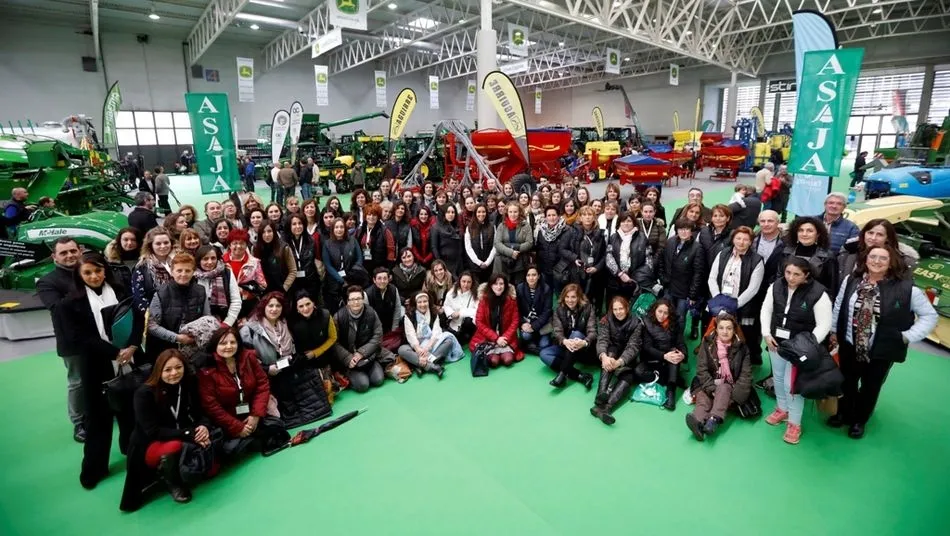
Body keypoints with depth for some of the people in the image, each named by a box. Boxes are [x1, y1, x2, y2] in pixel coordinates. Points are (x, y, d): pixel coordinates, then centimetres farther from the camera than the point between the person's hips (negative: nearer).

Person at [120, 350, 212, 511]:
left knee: (207, 440, -23)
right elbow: (153, 432, -23)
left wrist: (204, 427, -26)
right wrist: (189, 434, -32)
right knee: (175, 446, -34)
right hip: (150, 446, -4)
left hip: (183, 437, 4)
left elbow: (200, 413, -3)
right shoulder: (144, 394, -19)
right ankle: (172, 481, -6)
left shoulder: (190, 383, -8)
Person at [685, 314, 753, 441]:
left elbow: (746, 374, -5)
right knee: (703, 397, -30)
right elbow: (701, 369, -5)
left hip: (729, 387, 0)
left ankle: (714, 420, -52)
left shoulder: (741, 348, -1)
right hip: (709, 385, 0)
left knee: (723, 389, -33)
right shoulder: (707, 344, -1)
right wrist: (712, 389, -18)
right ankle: (698, 421, -58)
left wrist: (735, 393, -18)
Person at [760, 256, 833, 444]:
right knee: (778, 377, 19)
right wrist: (766, 334, -4)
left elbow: (824, 325, -16)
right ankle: (782, 409, 41)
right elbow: (766, 310, 5)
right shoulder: (776, 286, -6)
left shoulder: (817, 293, -19)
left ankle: (794, 423, 17)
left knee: (791, 383, -1)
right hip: (776, 341, 5)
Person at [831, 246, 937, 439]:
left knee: (871, 387, 17)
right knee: (847, 382, 19)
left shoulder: (906, 289, -14)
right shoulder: (851, 280, -6)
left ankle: (859, 421, 37)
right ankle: (843, 414, 40)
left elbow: (929, 315, -4)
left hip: (882, 350, -1)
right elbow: (838, 306, 4)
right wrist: (834, 331, 7)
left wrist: (908, 336, -12)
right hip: (849, 345, 2)